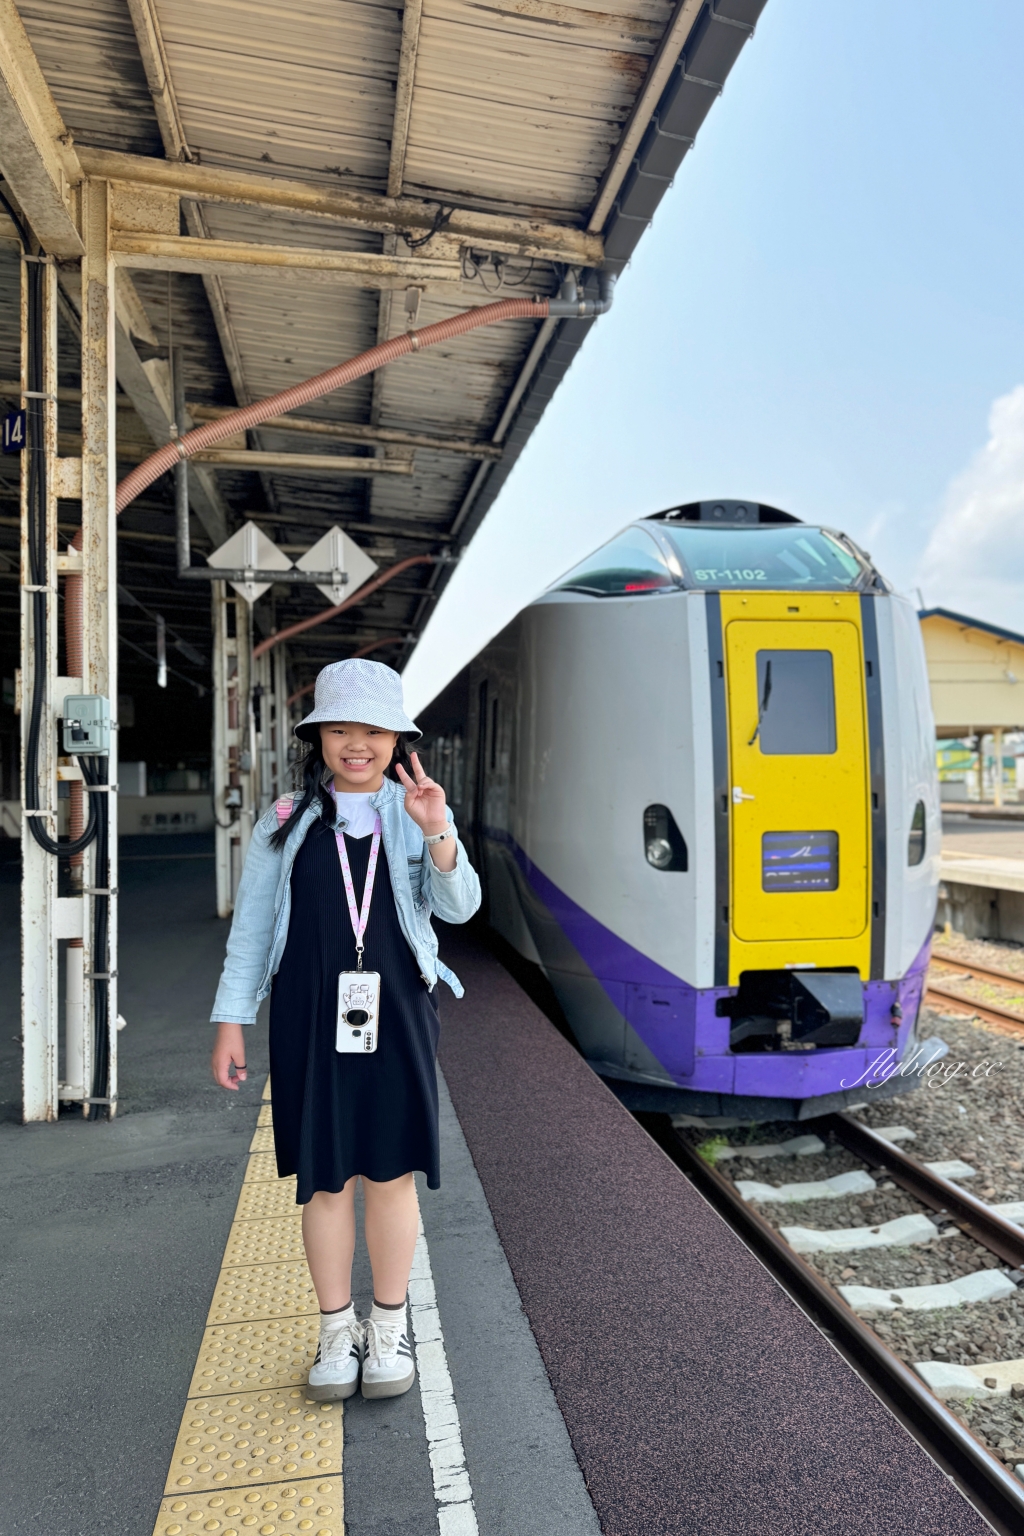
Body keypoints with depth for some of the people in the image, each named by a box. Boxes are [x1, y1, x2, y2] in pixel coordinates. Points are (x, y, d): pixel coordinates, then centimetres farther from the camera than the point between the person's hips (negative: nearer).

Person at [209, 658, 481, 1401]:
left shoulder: (416, 813, 4)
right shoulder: (286, 822, 4)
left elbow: (459, 907, -7)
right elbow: (252, 925, 6)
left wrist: (438, 832, -23)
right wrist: (232, 1020, 3)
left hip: (396, 1016, 0)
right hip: (311, 1019, 0)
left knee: (392, 1174, 7)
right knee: (326, 1179, 9)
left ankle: (389, 1330, 28)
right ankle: (338, 1333, 29)